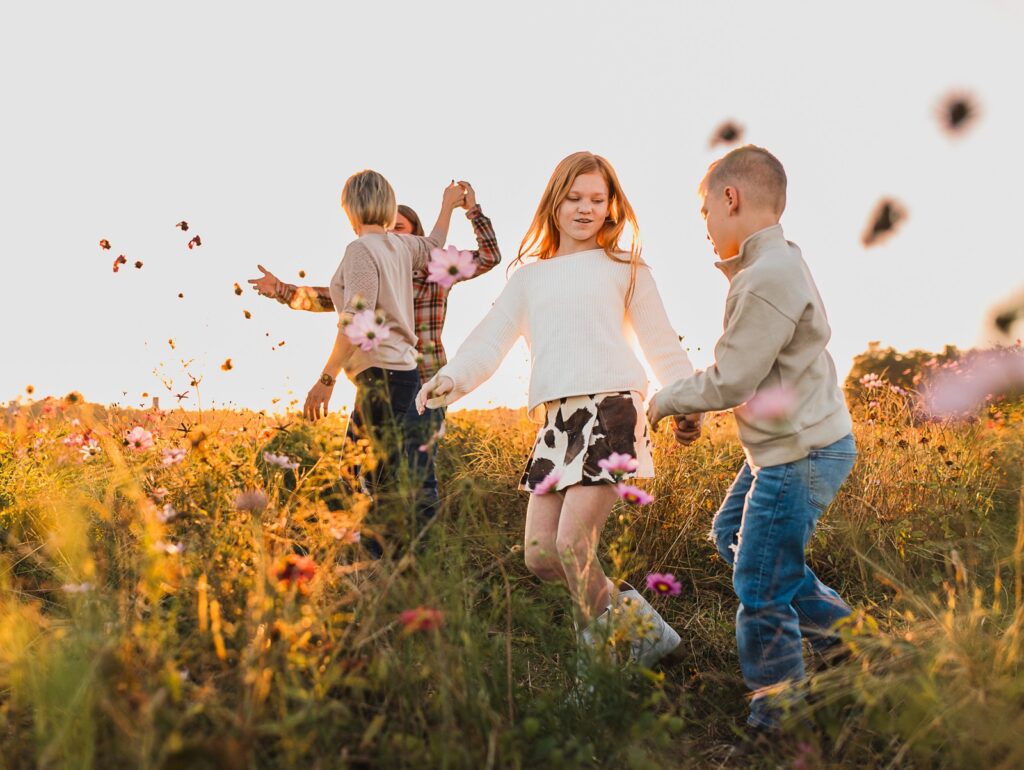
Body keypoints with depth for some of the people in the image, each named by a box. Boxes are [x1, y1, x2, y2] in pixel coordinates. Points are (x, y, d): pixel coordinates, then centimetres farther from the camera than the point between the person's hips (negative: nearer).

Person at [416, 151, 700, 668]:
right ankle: (629, 613, 20)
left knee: (572, 543, -16)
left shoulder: (624, 268, 14)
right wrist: (453, 378, -9)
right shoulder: (529, 277, 22)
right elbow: (491, 340, 11)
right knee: (540, 555, 0)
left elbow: (662, 345, 13)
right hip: (555, 419, 5)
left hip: (611, 407, -5)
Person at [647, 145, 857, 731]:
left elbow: (728, 384, -22)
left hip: (802, 454, -10)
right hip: (785, 444, 11)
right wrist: (732, 262, 11)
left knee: (760, 585, 0)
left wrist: (663, 402, -4)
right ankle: (836, 622, 30)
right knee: (732, 535, 23)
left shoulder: (767, 280, -26)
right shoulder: (776, 261, 7)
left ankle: (778, 715, 18)